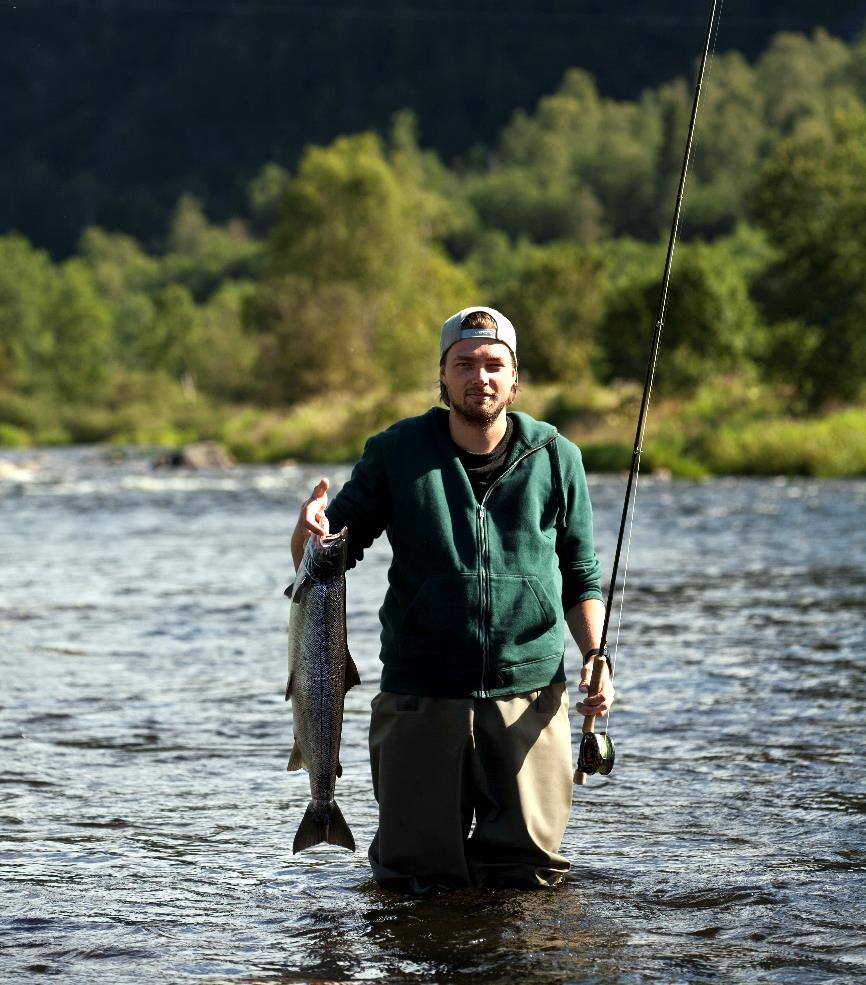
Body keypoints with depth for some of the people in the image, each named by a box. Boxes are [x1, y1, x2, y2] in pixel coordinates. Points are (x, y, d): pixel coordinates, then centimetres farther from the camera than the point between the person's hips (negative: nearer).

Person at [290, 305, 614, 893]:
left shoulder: (555, 458, 4)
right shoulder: (395, 453, 2)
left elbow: (582, 580, 13)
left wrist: (595, 655, -4)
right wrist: (310, 531, -19)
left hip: (530, 696, 1)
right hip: (420, 698, -1)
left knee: (533, 873, 4)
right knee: (416, 876, 1)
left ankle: (499, 850, 37)